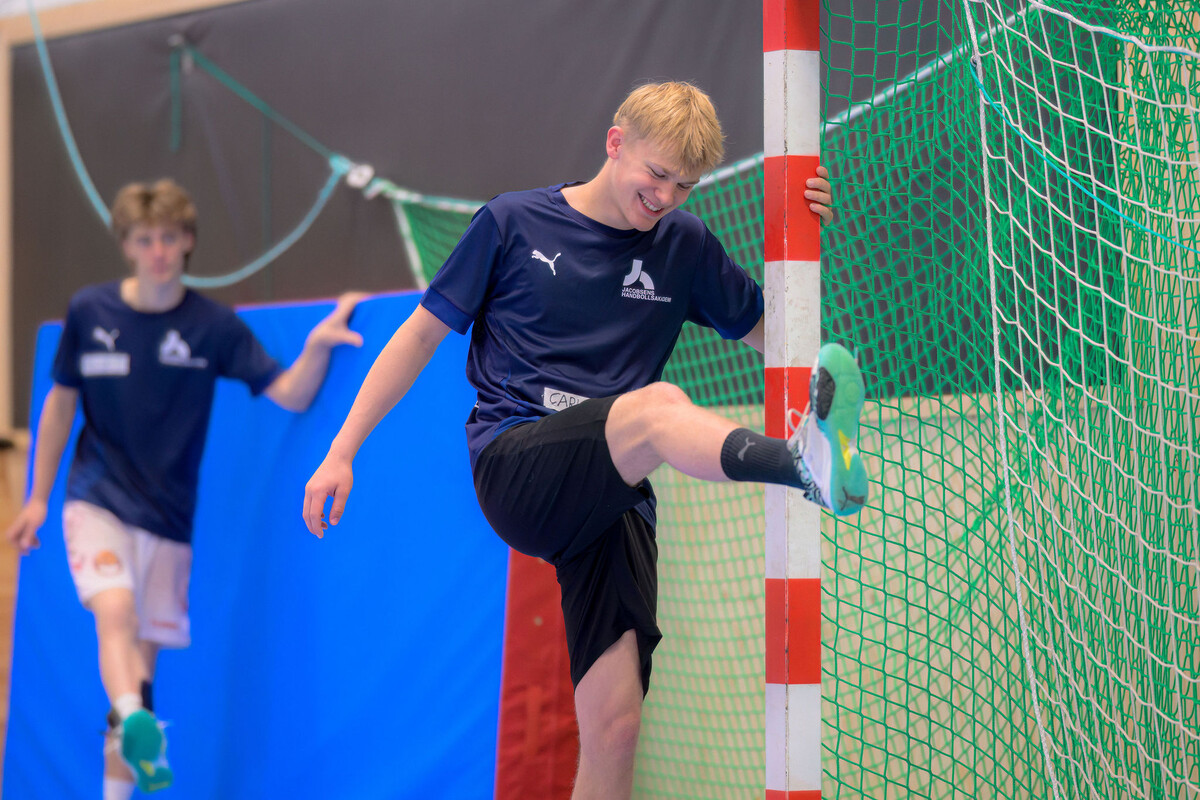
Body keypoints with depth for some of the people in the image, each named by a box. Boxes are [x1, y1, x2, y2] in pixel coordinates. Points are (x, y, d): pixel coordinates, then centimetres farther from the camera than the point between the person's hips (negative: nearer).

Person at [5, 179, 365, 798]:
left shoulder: (213, 326, -2)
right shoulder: (89, 312, -1)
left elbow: (291, 395, -7)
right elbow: (61, 402, 10)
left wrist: (318, 344, -27)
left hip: (168, 515, 2)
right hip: (96, 501, -2)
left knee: (143, 655, 6)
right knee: (114, 607, -30)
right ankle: (136, 727, -52)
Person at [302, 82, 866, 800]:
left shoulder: (684, 246, 14)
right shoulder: (513, 223, 6)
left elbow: (771, 334, 22)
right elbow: (423, 335, 12)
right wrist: (343, 451, 9)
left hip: (612, 494, 4)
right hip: (513, 466, -4)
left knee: (614, 726, -13)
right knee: (659, 405, -36)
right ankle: (807, 463, -67)